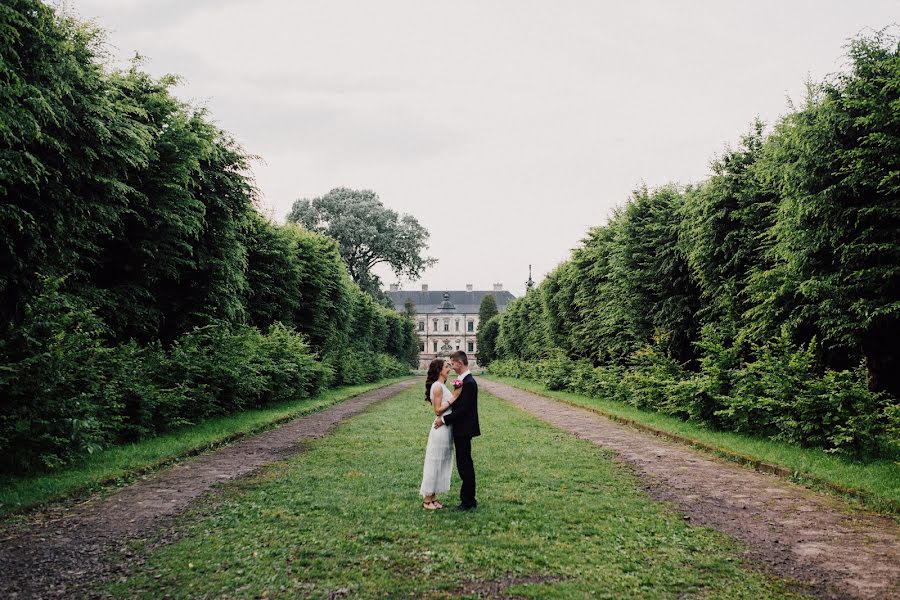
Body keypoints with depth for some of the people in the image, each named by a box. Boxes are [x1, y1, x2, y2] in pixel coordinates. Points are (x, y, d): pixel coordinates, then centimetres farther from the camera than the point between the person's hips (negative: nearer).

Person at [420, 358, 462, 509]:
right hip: (441, 429, -10)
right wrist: (453, 399, -19)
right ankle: (426, 500, 8)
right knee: (435, 463, -1)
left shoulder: (442, 386, 13)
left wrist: (455, 394, 3)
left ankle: (432, 497, 21)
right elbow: (438, 410, -17)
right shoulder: (437, 386, -15)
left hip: (446, 428, 10)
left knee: (441, 463, 13)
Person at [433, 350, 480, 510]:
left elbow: (464, 409, -23)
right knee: (465, 465, 15)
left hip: (463, 431, -10)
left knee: (465, 465, -2)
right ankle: (468, 499, 24)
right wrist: (444, 416, 6)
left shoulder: (468, 383, -20)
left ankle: (468, 501, 7)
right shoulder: (464, 380, 11)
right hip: (461, 430, 10)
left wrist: (444, 419, -17)